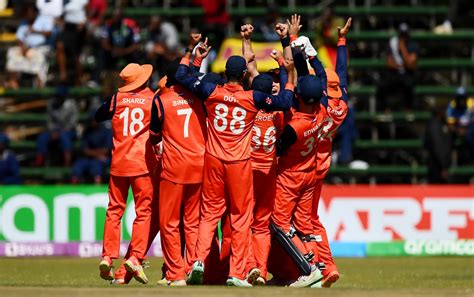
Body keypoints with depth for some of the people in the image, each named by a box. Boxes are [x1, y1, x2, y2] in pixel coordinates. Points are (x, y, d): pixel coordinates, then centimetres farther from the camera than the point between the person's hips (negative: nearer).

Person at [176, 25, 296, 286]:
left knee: (210, 213, 11)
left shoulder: (212, 92, -3)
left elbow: (180, 76, 5)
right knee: (241, 217, 5)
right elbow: (284, 103, -5)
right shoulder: (253, 98, -8)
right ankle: (237, 274, 1)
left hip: (213, 160, 2)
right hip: (240, 164, -2)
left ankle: (199, 260, -9)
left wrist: (190, 49, 15)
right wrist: (290, 76, 4)